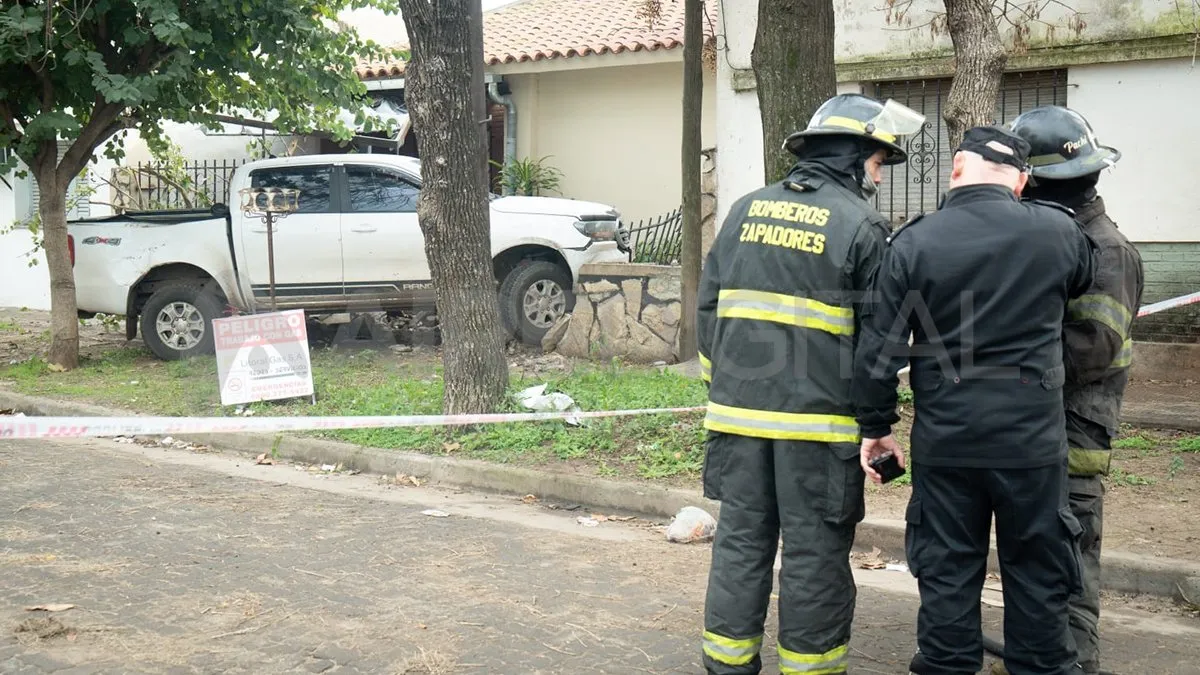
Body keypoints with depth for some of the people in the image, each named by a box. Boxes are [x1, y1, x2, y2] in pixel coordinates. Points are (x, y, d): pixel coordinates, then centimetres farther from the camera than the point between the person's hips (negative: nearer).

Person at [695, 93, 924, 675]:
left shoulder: (746, 210, 10)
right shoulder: (860, 225, -5)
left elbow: (707, 306, 12)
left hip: (738, 410, 5)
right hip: (818, 419, -5)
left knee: (741, 539, 13)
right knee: (814, 551, 5)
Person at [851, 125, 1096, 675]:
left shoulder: (914, 242, -7)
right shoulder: (1058, 232, -6)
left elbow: (879, 349, -6)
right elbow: (1086, 281, 18)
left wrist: (875, 426, 5)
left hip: (945, 443, 0)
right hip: (1033, 441, 0)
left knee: (947, 573, 11)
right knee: (1037, 574, 13)